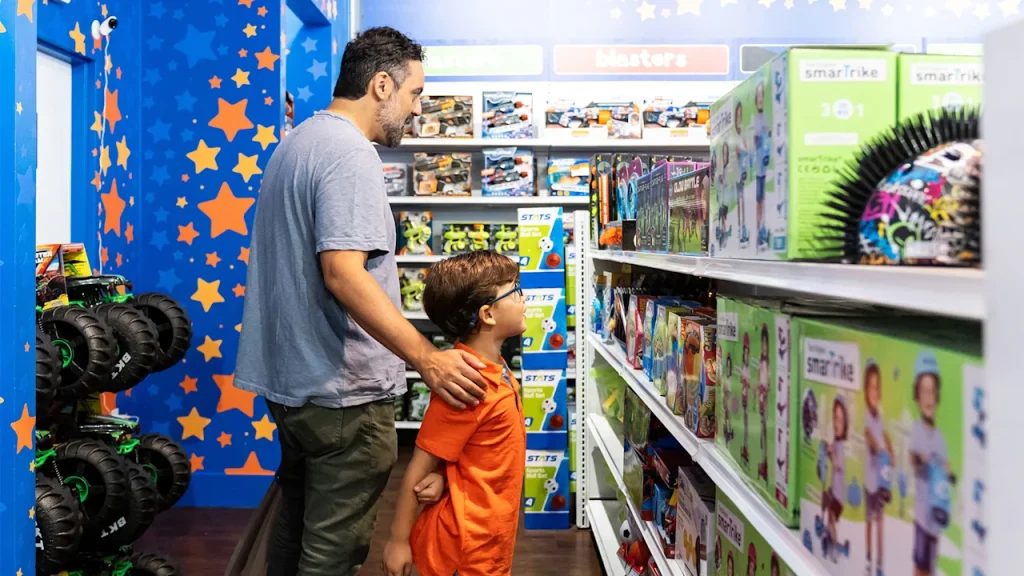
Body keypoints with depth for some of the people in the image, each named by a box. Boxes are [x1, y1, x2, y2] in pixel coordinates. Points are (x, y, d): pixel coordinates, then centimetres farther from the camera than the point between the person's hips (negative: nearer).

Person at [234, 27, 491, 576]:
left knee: (295, 527, 23)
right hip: (343, 392, -10)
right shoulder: (350, 153, -18)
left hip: (292, 380, 10)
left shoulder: (294, 144, 14)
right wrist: (427, 358, -30)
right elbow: (343, 273, -29)